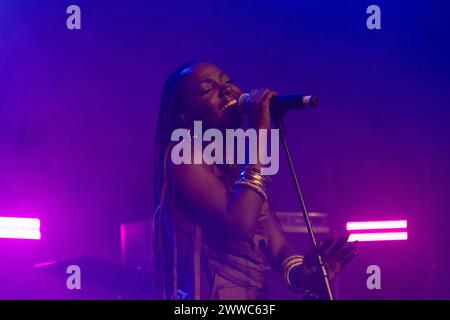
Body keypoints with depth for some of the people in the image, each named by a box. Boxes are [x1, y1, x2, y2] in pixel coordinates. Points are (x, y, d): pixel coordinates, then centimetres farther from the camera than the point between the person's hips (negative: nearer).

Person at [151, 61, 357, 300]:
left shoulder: (241, 160, 13)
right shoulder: (185, 153, -8)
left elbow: (275, 243, 5)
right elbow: (239, 226, -22)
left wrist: (301, 273, -15)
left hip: (255, 294, 6)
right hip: (210, 293, -6)